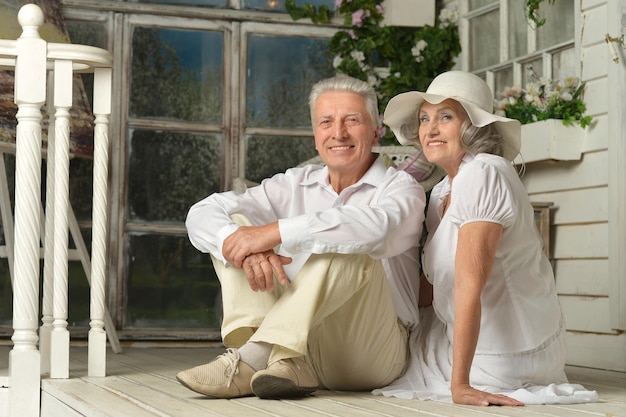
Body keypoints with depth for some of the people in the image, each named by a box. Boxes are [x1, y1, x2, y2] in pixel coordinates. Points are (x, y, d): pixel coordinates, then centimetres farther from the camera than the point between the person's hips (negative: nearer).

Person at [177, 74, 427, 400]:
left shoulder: (402, 188, -1)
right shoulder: (295, 185, 11)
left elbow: (375, 227, -29)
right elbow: (203, 214, -2)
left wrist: (275, 232, -30)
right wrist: (247, 251, -24)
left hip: (371, 356, -4)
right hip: (301, 346, 4)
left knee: (352, 251, -29)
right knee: (235, 222, -5)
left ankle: (250, 359, -31)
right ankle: (288, 364, -24)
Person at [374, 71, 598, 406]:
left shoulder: (483, 174, -21)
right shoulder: (441, 192, 9)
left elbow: (469, 286, -28)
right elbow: (436, 282, 7)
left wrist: (460, 384, -30)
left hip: (506, 357, -8)